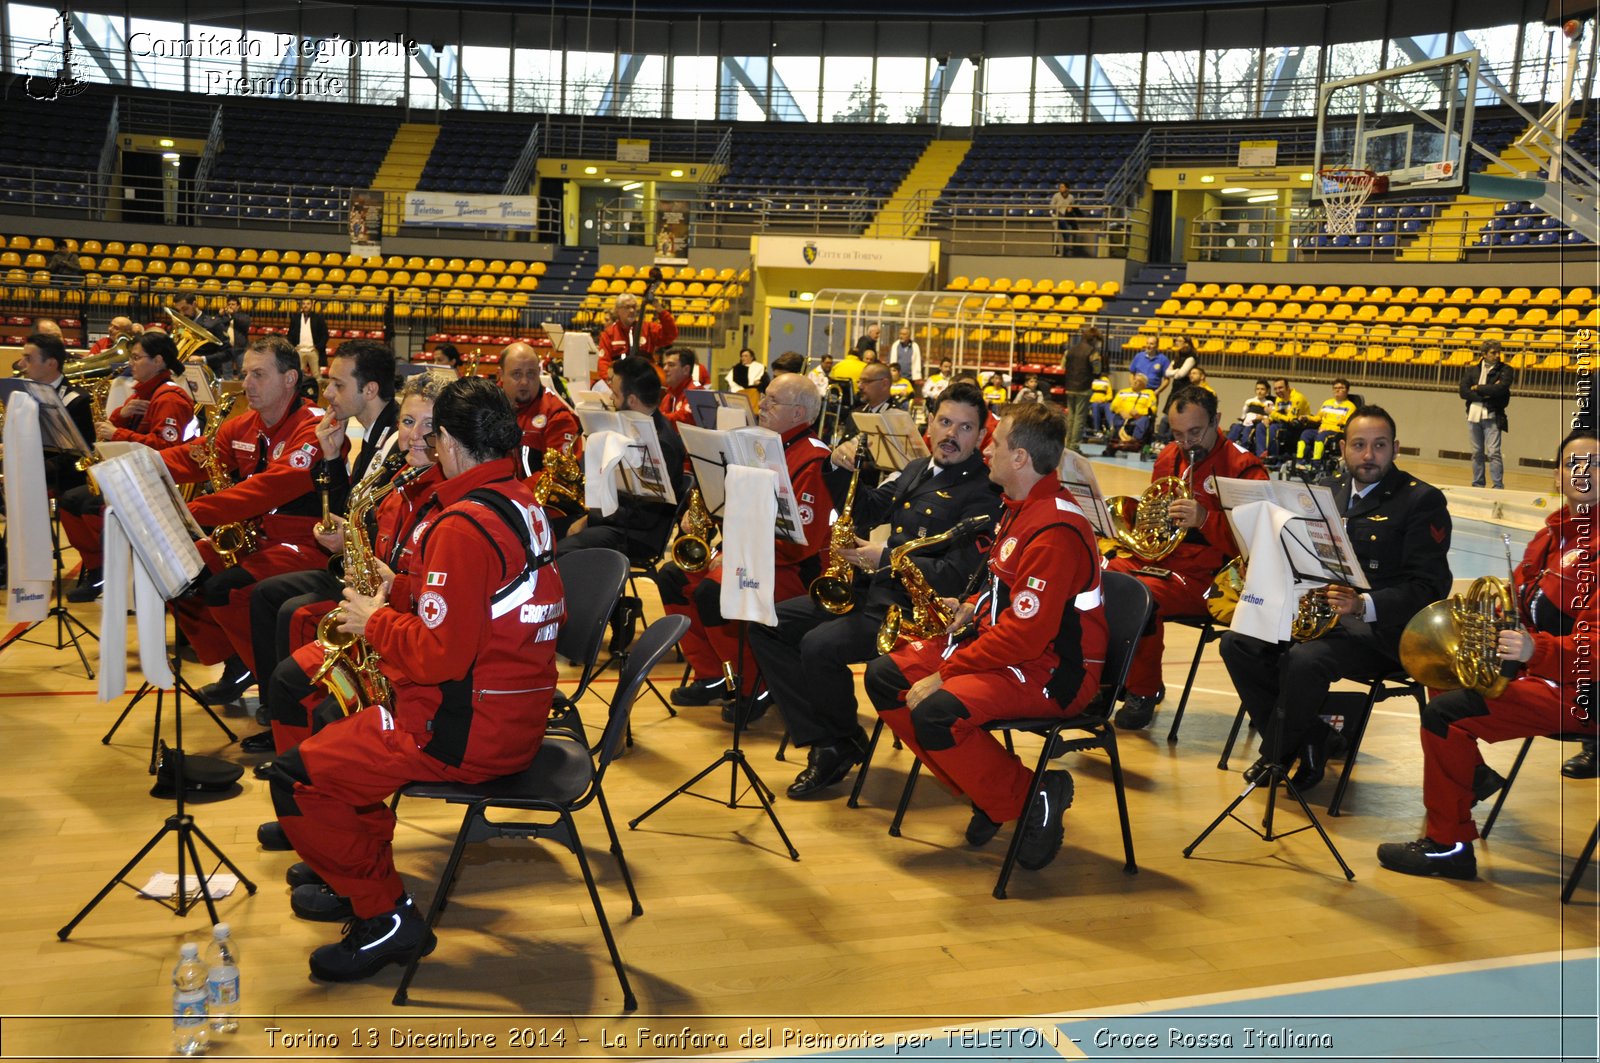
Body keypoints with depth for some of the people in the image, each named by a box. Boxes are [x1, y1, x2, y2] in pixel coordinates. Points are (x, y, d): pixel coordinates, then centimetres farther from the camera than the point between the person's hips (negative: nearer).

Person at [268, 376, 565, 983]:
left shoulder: (464, 524, -22)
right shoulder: (525, 506, 8)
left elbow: (440, 655, -25)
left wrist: (376, 624, -8)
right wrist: (398, 601, 9)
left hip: (468, 732, -10)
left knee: (295, 779, -8)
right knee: (335, 715, 27)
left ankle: (387, 916, 0)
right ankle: (357, 869, 33)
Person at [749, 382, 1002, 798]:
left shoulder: (982, 494, -11)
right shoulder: (916, 471, 17)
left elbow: (956, 577, -20)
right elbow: (867, 511, 23)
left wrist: (885, 558, -23)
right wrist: (846, 470, 5)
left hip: (914, 611, -9)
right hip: (870, 592, 9)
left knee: (819, 646, -29)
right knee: (766, 625, -1)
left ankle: (847, 743, -1)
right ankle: (823, 744, -4)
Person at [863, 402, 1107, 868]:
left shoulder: (1054, 529, -23)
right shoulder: (1020, 507, 10)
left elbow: (1026, 633, -27)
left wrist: (944, 673, -22)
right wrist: (974, 607, 7)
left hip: (1055, 671, -10)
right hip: (1004, 643, 11)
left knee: (934, 713, -31)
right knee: (883, 677, 1)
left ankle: (1034, 798, -8)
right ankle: (983, 785, 6)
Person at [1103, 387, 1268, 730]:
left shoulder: (1243, 467, -8)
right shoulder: (1169, 457, 13)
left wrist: (1204, 519, -30)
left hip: (1206, 575, -7)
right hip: (1156, 557, 7)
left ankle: (1144, 694, -13)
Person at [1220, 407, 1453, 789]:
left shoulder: (1422, 500, -6)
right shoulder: (1329, 490, 13)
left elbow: (1429, 586, -13)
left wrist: (1364, 606, -28)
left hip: (1382, 629, -7)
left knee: (1304, 660, -33)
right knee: (1237, 642, -14)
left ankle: (1275, 755, -7)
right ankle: (1306, 740, -4)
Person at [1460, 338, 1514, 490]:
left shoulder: (1505, 370, 1)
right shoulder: (1472, 370, 9)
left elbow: (1500, 388, -16)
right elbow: (1463, 392, -3)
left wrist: (1478, 388, -7)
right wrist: (1486, 394, -13)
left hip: (1492, 416, -3)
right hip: (1473, 414, 3)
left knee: (1493, 453, -10)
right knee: (1477, 453, 10)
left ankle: (1498, 487, -9)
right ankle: (1477, 486, 17)